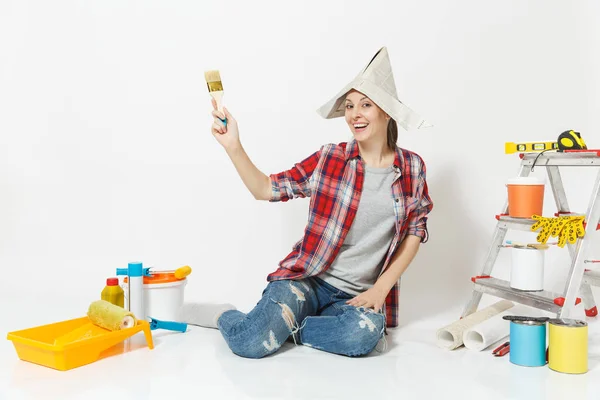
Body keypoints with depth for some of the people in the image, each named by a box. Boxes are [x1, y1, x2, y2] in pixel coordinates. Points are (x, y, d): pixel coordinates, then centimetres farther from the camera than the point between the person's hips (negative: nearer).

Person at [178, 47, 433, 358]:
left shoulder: (412, 168, 4)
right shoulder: (329, 159, 1)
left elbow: (415, 232, 7)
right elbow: (266, 189, 5)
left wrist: (381, 288, -4)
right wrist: (233, 147, -10)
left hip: (356, 295, 2)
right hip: (306, 279, -1)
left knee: (365, 334, -35)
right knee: (250, 343, -27)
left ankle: (275, 324, -9)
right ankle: (224, 315, 9)